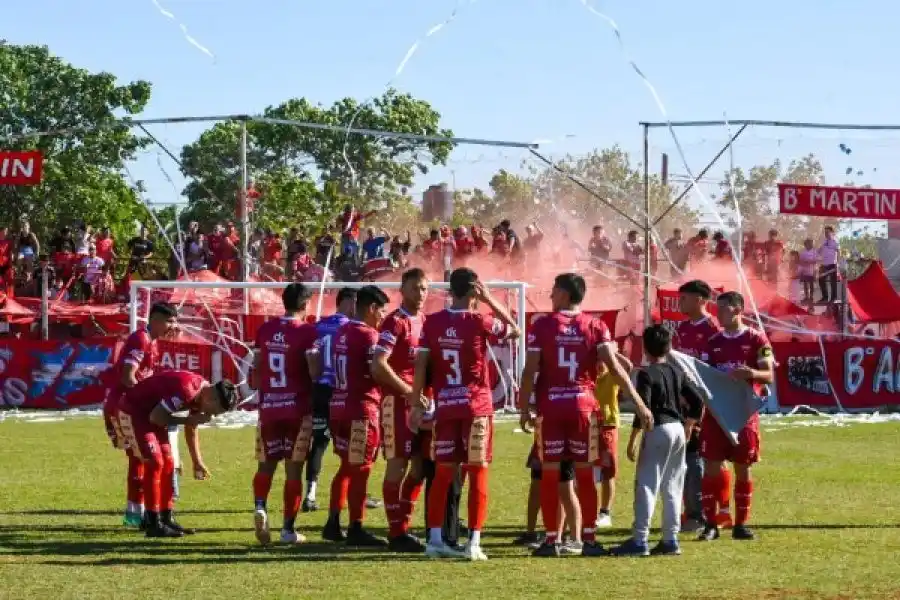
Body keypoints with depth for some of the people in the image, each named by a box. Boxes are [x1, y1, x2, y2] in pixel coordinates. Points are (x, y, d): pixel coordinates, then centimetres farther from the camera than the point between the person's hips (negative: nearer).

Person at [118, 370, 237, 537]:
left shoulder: (201, 395, -2)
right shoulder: (187, 390, -32)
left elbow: (191, 429, 13)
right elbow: (156, 417, -27)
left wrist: (197, 462, 15)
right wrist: (189, 420, -23)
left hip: (150, 412, 10)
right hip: (133, 412, -10)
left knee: (168, 464, 8)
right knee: (155, 463, -14)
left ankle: (166, 519, 15)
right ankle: (154, 524, -11)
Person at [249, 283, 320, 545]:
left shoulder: (265, 330, 5)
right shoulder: (307, 332, -9)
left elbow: (257, 368, 11)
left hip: (268, 406, 3)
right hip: (298, 408, -3)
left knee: (266, 463, 14)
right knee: (294, 469, 3)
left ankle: (260, 506, -12)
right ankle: (288, 528, 5)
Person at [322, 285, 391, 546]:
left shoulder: (341, 332, 13)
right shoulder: (368, 335, -13)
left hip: (338, 406, 8)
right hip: (361, 409, -8)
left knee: (347, 466, 17)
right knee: (360, 470, -2)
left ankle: (333, 524, 17)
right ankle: (356, 529, 2)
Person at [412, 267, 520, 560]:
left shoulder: (432, 322, 0)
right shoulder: (479, 321, -9)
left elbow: (421, 365, -1)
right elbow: (515, 330, 6)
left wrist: (417, 401, 5)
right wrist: (490, 300, 7)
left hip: (444, 406, 3)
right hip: (476, 405, -3)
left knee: (443, 473, 9)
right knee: (477, 473, 1)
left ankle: (435, 539, 6)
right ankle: (473, 542, -2)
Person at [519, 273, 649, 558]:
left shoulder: (542, 326, -2)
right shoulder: (595, 326, 1)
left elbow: (530, 371, -6)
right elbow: (614, 367, -6)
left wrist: (524, 409, -1)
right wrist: (639, 402, -5)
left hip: (550, 406, -1)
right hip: (583, 405, 1)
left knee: (551, 474, 3)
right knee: (585, 474, 7)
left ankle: (551, 539, 3)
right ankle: (588, 539, 7)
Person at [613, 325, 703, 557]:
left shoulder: (646, 374, -9)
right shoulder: (677, 373, 11)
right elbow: (698, 402, 11)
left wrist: (633, 440, -12)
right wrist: (688, 428, 20)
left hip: (658, 431, -7)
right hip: (678, 429, 7)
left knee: (646, 485, -6)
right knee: (672, 488, 11)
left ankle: (640, 540, -11)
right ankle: (671, 539, 11)